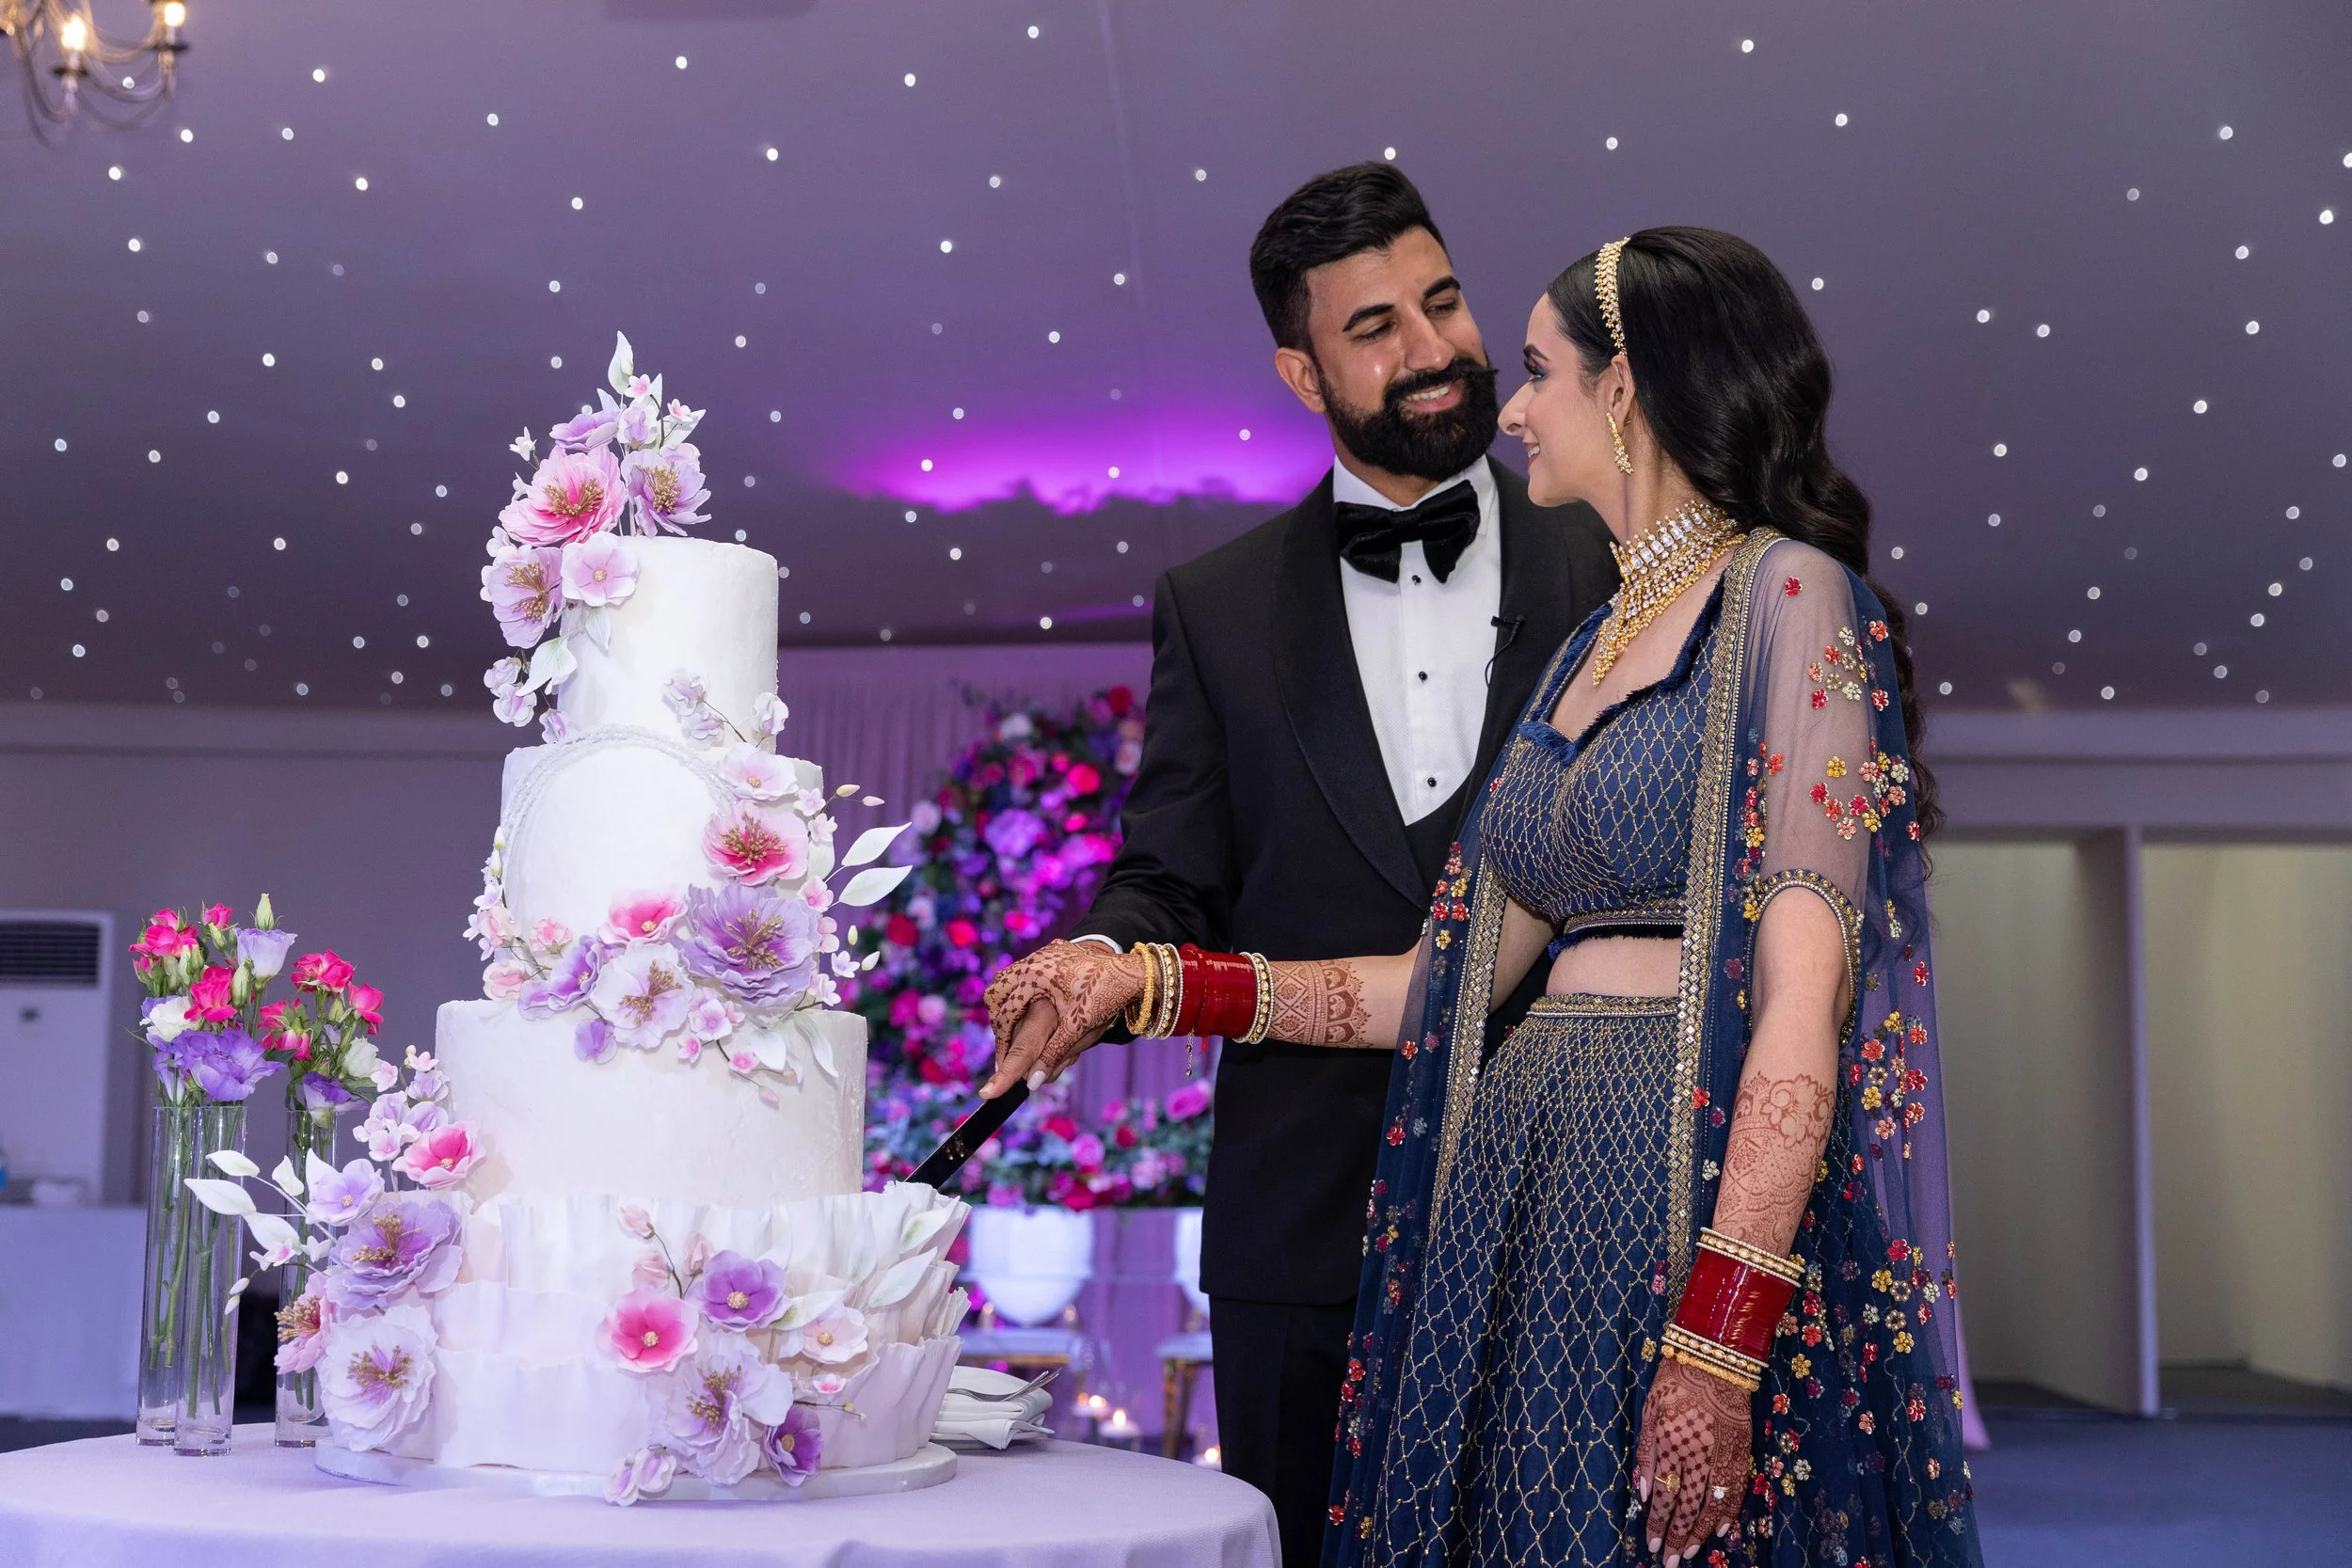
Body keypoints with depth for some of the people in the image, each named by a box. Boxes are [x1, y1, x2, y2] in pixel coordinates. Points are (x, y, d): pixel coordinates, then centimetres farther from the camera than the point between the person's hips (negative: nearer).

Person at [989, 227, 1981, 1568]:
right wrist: (1147, 981, 11)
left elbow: (1804, 998, -15)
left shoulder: (1789, 600, -6)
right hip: (1522, 1193, 7)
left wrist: (1720, 1340, -22)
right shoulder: (1589, 651, 18)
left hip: (1707, 1203, -7)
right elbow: (1449, 981, 15)